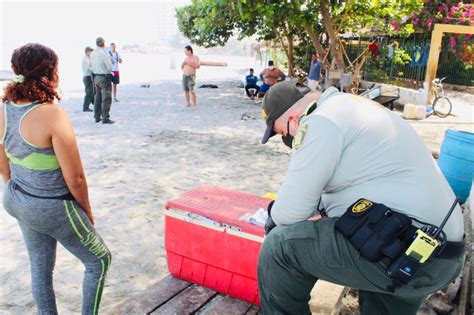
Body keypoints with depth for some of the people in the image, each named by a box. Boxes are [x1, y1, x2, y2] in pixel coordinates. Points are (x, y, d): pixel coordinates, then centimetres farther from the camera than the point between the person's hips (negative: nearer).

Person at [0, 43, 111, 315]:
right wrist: (87, 211, -4)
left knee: (40, 269, 24)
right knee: (100, 261, 15)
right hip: (53, 208, -8)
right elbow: (75, 179, -21)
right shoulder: (52, 115, -26)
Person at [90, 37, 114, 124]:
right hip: (104, 78, -7)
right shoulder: (105, 54, -17)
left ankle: (97, 117, 23)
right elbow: (110, 67, -17)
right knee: (106, 99, -2)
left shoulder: (92, 54, 5)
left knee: (97, 98, 15)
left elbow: (92, 65, 12)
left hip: (95, 77, 7)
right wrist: (110, 60, 2)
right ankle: (105, 118, -3)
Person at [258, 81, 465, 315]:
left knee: (280, 245, -7)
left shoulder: (321, 122, -13)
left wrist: (276, 217, 7)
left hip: (399, 250, -10)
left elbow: (289, 212, -13)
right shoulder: (347, 108, 17)